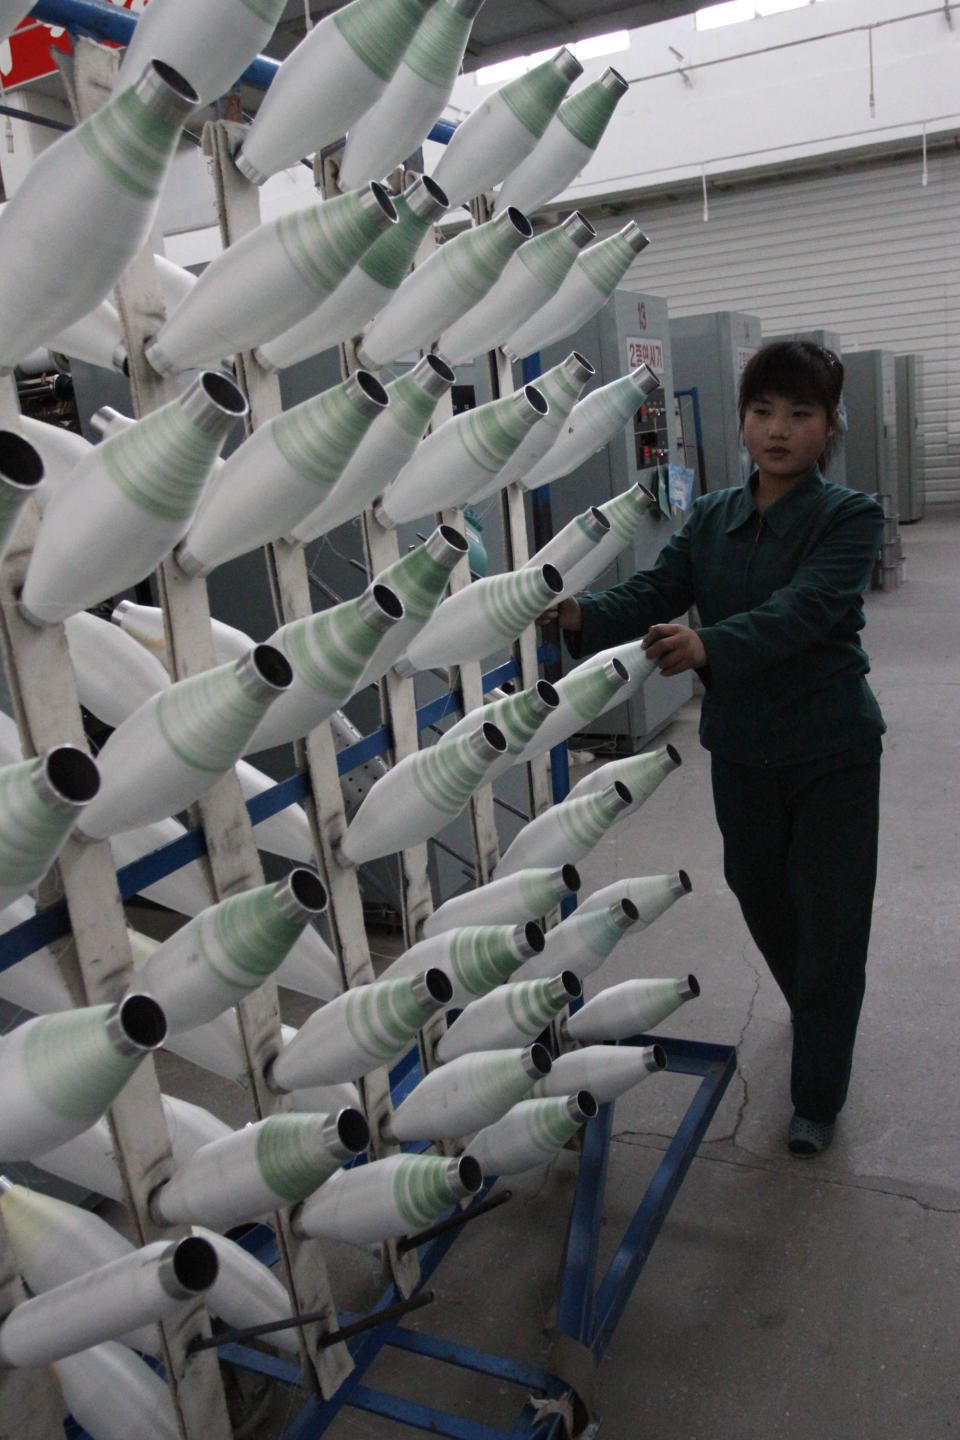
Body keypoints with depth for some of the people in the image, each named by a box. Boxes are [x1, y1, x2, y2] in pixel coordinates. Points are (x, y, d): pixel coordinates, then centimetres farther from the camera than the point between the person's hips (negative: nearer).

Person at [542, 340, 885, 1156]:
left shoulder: (850, 517, -12)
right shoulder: (711, 518, 3)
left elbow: (802, 609, -30)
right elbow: (654, 593, -9)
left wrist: (709, 645, -47)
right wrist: (584, 616, -30)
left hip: (832, 752, -4)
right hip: (741, 748, 5)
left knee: (831, 921, 4)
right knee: (761, 897, 21)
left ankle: (817, 1099, 24)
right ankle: (812, 1016, 53)